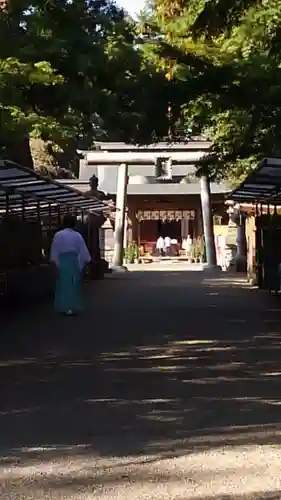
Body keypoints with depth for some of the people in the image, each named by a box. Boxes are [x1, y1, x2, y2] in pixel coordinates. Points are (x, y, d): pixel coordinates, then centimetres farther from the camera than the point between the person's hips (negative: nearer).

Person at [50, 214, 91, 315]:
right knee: (74, 285, 7)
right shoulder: (77, 235, -3)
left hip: (62, 261, 0)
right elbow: (83, 251, 0)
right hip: (74, 261, 0)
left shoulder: (58, 235, -3)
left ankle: (64, 308, 8)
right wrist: (84, 262, 8)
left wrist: (55, 262, 4)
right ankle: (73, 308, 7)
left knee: (63, 284, 8)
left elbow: (54, 251, -2)